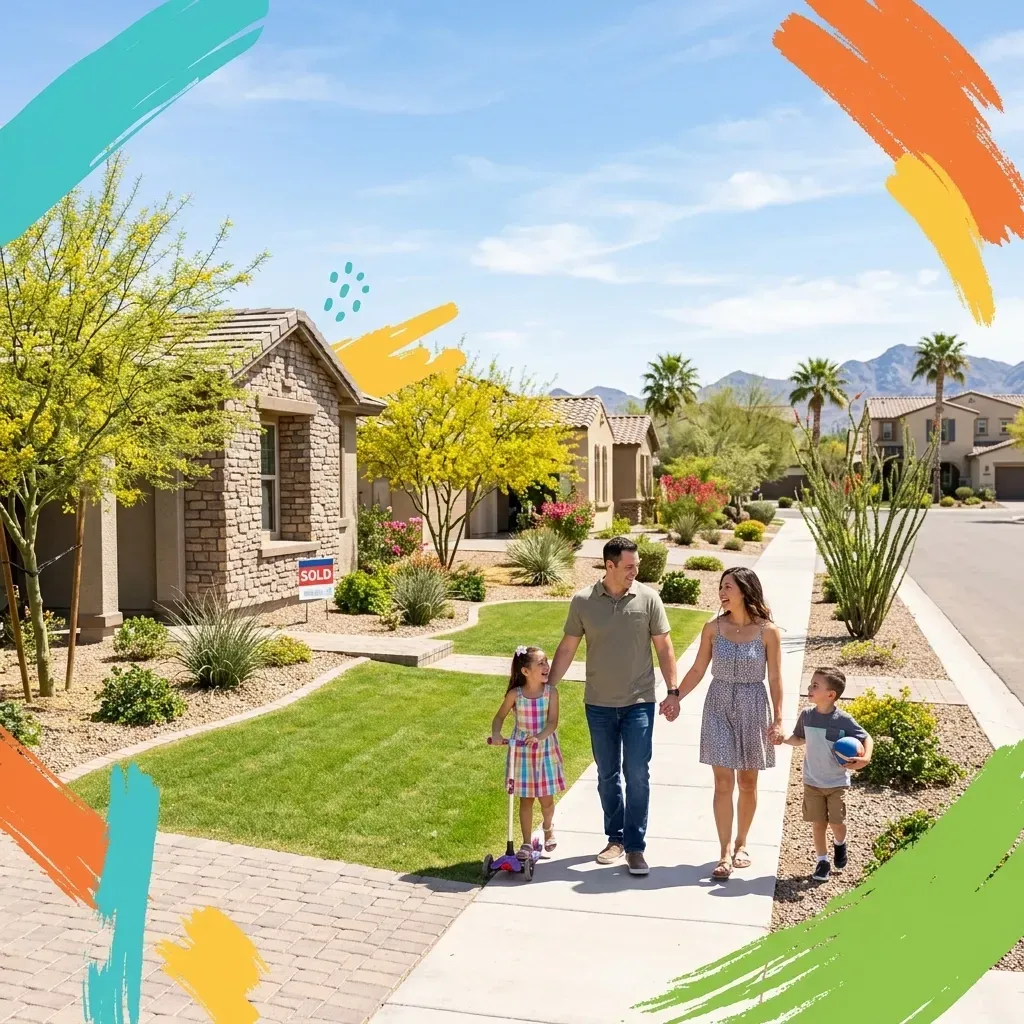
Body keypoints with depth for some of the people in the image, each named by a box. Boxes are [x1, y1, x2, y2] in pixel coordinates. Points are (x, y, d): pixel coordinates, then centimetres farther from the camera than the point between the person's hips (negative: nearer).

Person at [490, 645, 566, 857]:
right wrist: (496, 734, -16)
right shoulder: (515, 694, -9)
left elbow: (553, 722, -16)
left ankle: (548, 828, 41)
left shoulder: (551, 692, -10)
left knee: (546, 799, 10)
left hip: (545, 750, 0)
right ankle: (527, 842, 22)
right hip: (521, 751, 0)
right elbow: (500, 716, 2)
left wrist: (539, 736, -33)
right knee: (526, 799, 9)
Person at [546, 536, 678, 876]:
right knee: (607, 775, 12)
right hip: (599, 704, 1)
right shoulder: (583, 601, -4)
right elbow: (566, 649, 2)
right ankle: (615, 839, 27)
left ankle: (635, 847, 8)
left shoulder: (648, 597, -5)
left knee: (637, 775, -2)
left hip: (639, 702, -1)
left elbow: (664, 647, 1)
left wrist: (673, 690, -3)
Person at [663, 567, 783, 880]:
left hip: (753, 707, -1)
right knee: (723, 782, -3)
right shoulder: (713, 627, -2)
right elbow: (698, 670, 5)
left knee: (747, 783, 11)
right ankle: (725, 853, 1)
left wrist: (777, 719, -5)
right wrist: (675, 697, -2)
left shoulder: (768, 631, -7)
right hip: (719, 705, 1)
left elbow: (775, 678, -3)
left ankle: (741, 844, 29)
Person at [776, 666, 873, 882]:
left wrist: (865, 758, -27)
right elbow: (800, 738, 9)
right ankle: (822, 861, 24)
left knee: (837, 822, 0)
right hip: (812, 782, 3)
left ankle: (839, 844, 35)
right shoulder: (806, 715, -7)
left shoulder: (843, 720, -18)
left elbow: (867, 739, -9)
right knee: (818, 823, 7)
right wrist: (784, 739, -10)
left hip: (837, 783, -2)